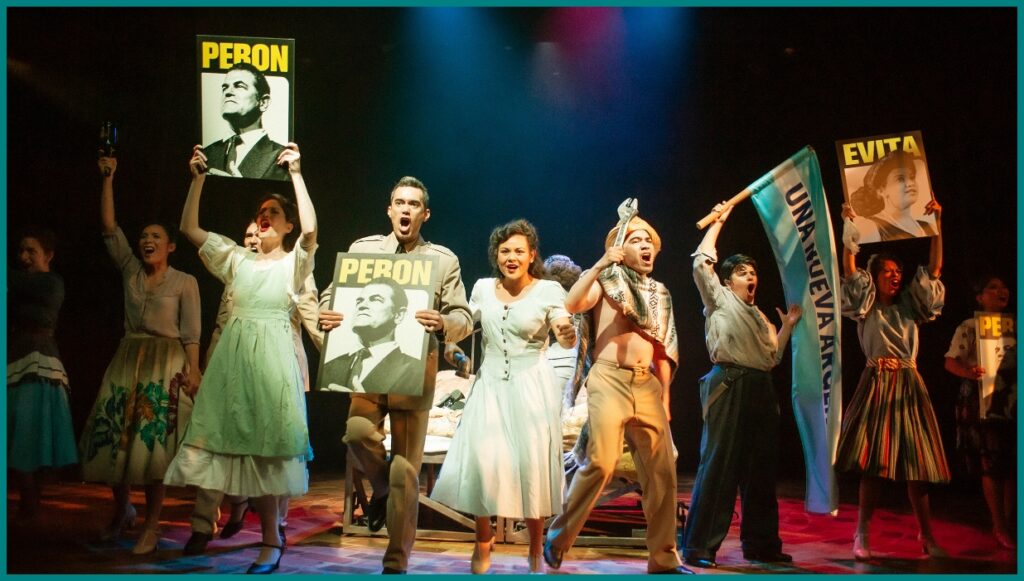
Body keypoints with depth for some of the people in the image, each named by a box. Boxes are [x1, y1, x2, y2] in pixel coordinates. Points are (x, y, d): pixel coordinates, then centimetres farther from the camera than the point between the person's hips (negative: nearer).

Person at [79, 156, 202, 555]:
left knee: (153, 442, -4)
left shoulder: (185, 282, -1)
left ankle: (151, 526, 5)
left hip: (166, 365, -4)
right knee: (115, 437, 4)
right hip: (127, 360, 4)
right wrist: (108, 179, -5)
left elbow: (191, 332, -4)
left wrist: (193, 370, -14)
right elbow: (109, 228, 1)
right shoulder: (130, 270, 9)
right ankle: (122, 510, 26)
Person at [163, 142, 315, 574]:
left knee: (265, 442, -2)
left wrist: (296, 173, -15)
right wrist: (198, 179, 6)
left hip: (272, 355, -4)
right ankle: (201, 521, 12)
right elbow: (189, 229, 14)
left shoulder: (294, 262, 3)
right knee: (218, 434, 2)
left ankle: (271, 542, 5)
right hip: (233, 352, 4)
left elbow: (310, 229, -17)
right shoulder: (238, 259, 16)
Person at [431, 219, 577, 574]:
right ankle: (483, 539, 19)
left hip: (532, 386, -2)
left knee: (530, 465, 0)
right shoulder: (483, 288, 5)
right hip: (490, 384, 3)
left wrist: (568, 335, -33)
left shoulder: (549, 290, -4)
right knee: (481, 461, -4)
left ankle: (536, 548, 18)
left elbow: (567, 341, -11)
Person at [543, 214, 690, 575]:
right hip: (609, 380, -5)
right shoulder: (608, 281, 5)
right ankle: (558, 537, 2)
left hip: (647, 384, 5)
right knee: (601, 463, -16)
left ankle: (663, 557, 11)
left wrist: (665, 396, 13)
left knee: (662, 470, 2)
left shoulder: (659, 293, 19)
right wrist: (599, 266, -21)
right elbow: (571, 304, -14)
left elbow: (664, 349, 19)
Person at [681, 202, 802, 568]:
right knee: (719, 465, -10)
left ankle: (760, 544, 20)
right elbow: (702, 263, -8)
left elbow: (772, 357, 23)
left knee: (761, 468, 10)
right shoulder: (719, 300, 6)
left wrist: (787, 326, 17)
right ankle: (699, 546, -5)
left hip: (760, 390, 8)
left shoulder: (759, 317, 25)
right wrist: (717, 222, 0)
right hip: (730, 388, -7)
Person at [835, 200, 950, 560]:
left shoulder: (909, 307, 14)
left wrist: (937, 223, 1)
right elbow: (849, 270, -7)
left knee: (916, 462, 4)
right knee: (872, 461, -6)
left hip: (909, 386, 3)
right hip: (877, 385, -3)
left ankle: (927, 537, 12)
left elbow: (934, 268, 8)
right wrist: (849, 227, -14)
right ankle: (861, 535, 0)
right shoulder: (866, 307, 6)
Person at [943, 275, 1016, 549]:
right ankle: (1000, 527, 7)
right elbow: (950, 361, -8)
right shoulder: (969, 327, -2)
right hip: (983, 402, -4)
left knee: (1011, 465, 4)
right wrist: (969, 372, -28)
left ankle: (1007, 522, 17)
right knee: (991, 464, -2)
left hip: (1012, 400, 4)